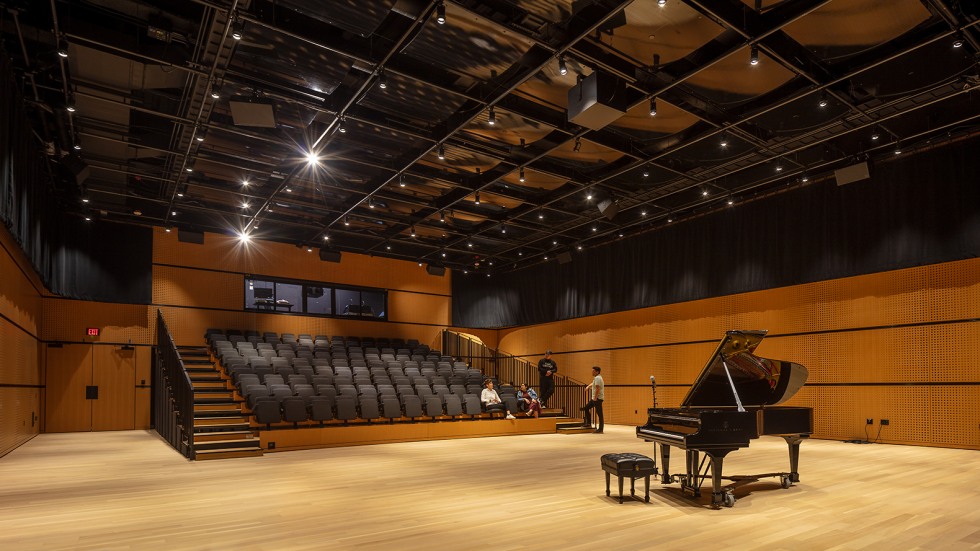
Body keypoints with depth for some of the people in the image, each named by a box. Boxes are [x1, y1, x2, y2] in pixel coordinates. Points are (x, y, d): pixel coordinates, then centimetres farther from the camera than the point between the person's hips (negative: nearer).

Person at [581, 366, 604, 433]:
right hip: (594, 398, 11)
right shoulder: (596, 378, 16)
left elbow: (598, 389, -25)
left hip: (598, 398, -11)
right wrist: (588, 387, 35)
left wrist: (595, 397, -25)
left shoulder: (597, 378, -15)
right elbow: (593, 383, 40)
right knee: (586, 408, 15)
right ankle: (588, 424, 20)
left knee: (599, 414, -6)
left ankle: (600, 429, -3)